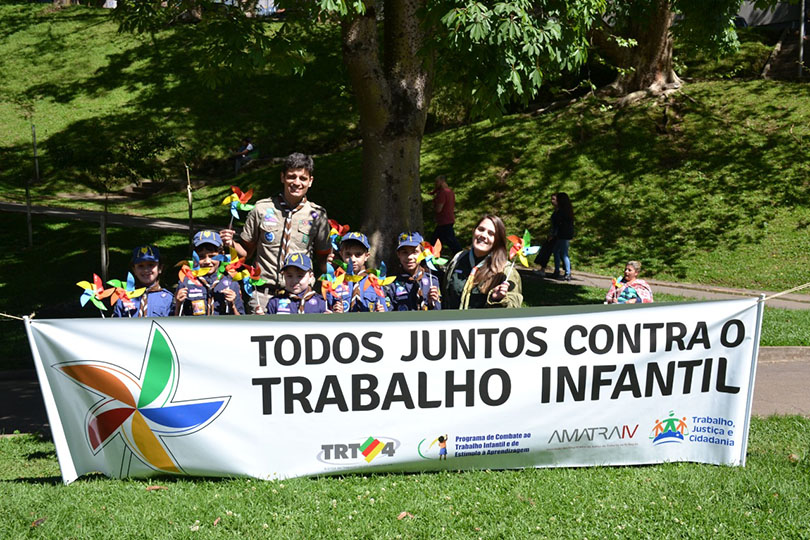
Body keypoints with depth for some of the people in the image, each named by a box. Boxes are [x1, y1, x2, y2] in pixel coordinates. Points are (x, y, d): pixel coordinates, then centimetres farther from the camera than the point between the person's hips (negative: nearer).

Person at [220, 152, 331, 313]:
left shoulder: (317, 215, 6)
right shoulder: (262, 209, 4)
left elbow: (321, 257, 11)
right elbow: (247, 250, 12)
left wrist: (328, 262, -11)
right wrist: (232, 244, -8)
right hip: (264, 292, 0)